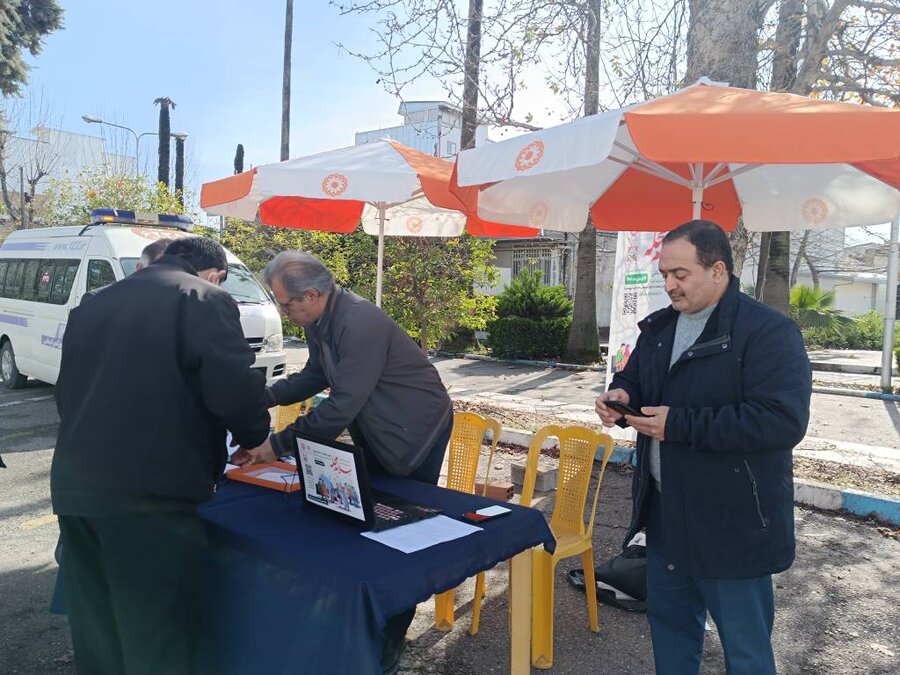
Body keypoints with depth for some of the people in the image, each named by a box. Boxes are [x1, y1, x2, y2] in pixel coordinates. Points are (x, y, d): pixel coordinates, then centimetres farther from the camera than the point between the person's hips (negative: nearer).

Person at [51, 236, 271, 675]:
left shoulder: (94, 305, 18)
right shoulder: (205, 301, -3)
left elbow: (68, 387, 22)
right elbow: (235, 389, -13)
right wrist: (255, 437, 6)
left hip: (73, 485, 7)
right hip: (149, 489, -7)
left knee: (95, 632, 20)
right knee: (157, 637, 4)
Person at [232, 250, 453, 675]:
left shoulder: (359, 324, -31)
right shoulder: (321, 322, -2)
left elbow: (342, 406, -32)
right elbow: (315, 377, 11)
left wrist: (278, 445, -26)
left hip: (416, 433, -9)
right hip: (378, 436, 9)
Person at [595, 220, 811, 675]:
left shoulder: (769, 332, -17)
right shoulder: (659, 327, 7)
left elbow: (783, 421, -27)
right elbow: (635, 378, 19)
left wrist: (678, 424, -27)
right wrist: (622, 396, -6)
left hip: (733, 523, -7)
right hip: (666, 512, 7)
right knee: (669, 620, 23)